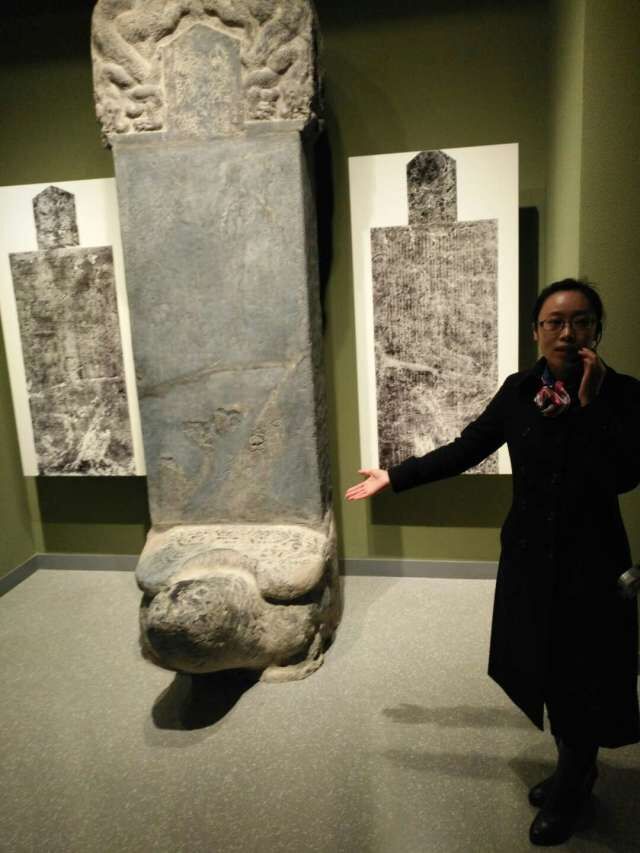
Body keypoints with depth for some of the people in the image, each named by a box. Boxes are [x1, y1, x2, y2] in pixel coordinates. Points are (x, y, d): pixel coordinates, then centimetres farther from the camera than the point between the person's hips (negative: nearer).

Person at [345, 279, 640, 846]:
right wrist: (394, 476, 1)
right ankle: (577, 770, 45)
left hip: (591, 561, -3)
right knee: (541, 667, 17)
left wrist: (591, 402, -24)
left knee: (582, 677, 10)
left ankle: (569, 793, 37)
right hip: (529, 556, 3)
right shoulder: (519, 391, -2)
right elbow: (464, 450, 2)